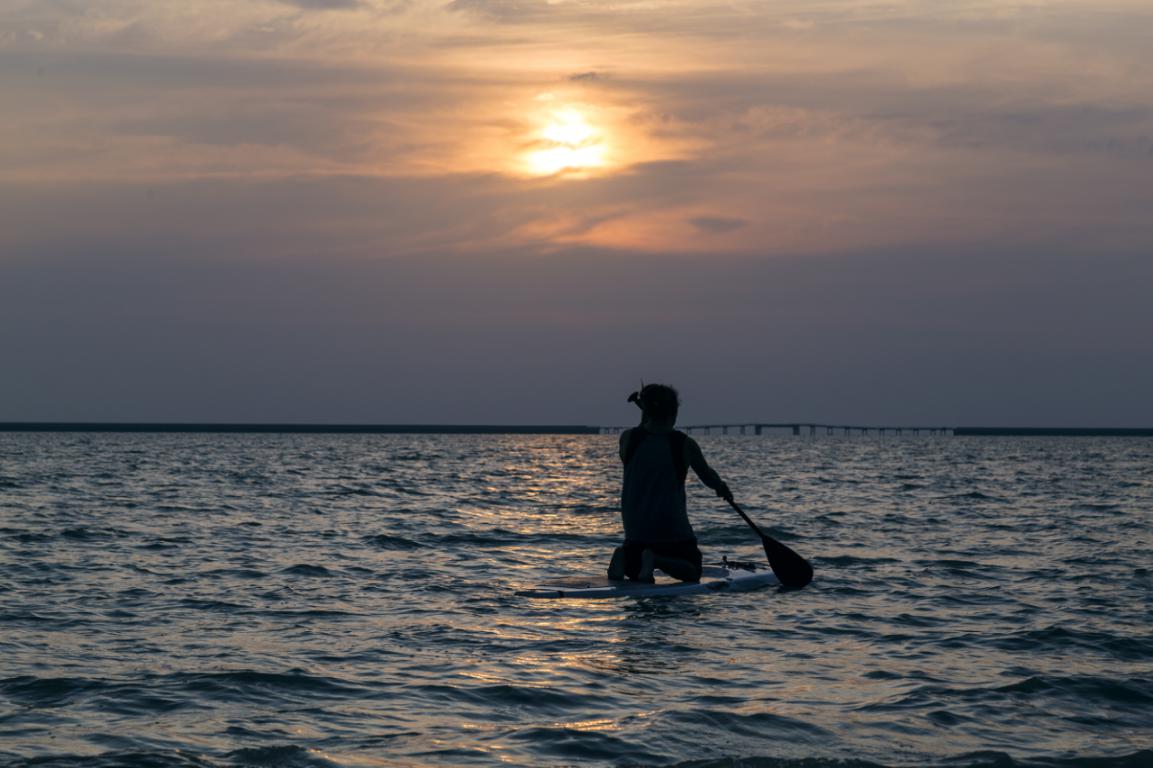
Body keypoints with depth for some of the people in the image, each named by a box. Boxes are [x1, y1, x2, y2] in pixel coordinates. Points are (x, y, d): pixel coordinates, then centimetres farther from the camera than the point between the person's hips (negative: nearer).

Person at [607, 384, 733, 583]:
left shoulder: (627, 438, -4)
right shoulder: (685, 444, -9)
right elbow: (708, 476, 6)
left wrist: (645, 424, 21)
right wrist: (722, 488, 28)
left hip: (635, 525, 4)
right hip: (671, 526, -4)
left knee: (635, 573, 24)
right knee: (692, 572, 12)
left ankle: (625, 555, -13)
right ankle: (656, 560, -19)